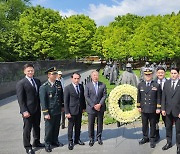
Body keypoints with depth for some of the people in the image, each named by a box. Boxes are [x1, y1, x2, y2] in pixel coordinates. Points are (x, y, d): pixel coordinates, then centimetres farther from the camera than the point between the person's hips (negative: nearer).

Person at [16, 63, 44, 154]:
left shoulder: (37, 81, 8)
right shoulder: (21, 83, -10)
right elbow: (20, 99, -13)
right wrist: (24, 111, -19)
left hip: (37, 109, 6)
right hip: (28, 111, -6)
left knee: (37, 127, 18)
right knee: (27, 129, 5)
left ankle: (36, 142, 36)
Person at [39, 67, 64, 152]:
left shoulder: (59, 83, 2)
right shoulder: (44, 87, -14)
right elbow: (43, 101, -14)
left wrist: (62, 105, 12)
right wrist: (46, 113, -15)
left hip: (58, 111, 5)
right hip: (50, 112, -5)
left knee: (57, 127, 17)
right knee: (49, 128, 8)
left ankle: (55, 141, 36)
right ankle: (47, 144, 26)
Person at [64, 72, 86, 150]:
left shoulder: (81, 86, 2)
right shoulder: (68, 88, -12)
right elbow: (66, 101, -11)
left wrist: (84, 107, 9)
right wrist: (67, 112, -14)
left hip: (80, 110, 5)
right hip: (72, 110, -5)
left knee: (78, 126, 16)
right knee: (71, 126, 6)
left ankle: (77, 139, 32)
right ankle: (70, 142, 19)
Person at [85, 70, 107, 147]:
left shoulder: (102, 85, 3)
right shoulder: (88, 85, -1)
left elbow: (104, 95, 0)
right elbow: (86, 97, -6)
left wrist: (100, 104, -13)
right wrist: (93, 106, -13)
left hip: (100, 108, 2)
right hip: (91, 108, -1)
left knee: (100, 123, 10)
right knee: (91, 124, 4)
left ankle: (99, 137, 26)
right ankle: (91, 139, 18)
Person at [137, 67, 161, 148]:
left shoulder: (157, 85, -3)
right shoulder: (140, 85, 4)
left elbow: (158, 98, -2)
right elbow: (139, 97, 9)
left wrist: (158, 108, -5)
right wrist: (138, 106, 7)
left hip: (153, 110, -2)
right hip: (143, 109, 2)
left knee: (152, 125, 8)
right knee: (144, 124, 13)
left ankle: (152, 140, 21)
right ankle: (145, 138, 29)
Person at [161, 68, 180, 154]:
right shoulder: (166, 83, 4)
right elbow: (163, 97, 6)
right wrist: (163, 109, 1)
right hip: (168, 110, 4)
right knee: (168, 128, 16)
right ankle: (169, 143, 33)